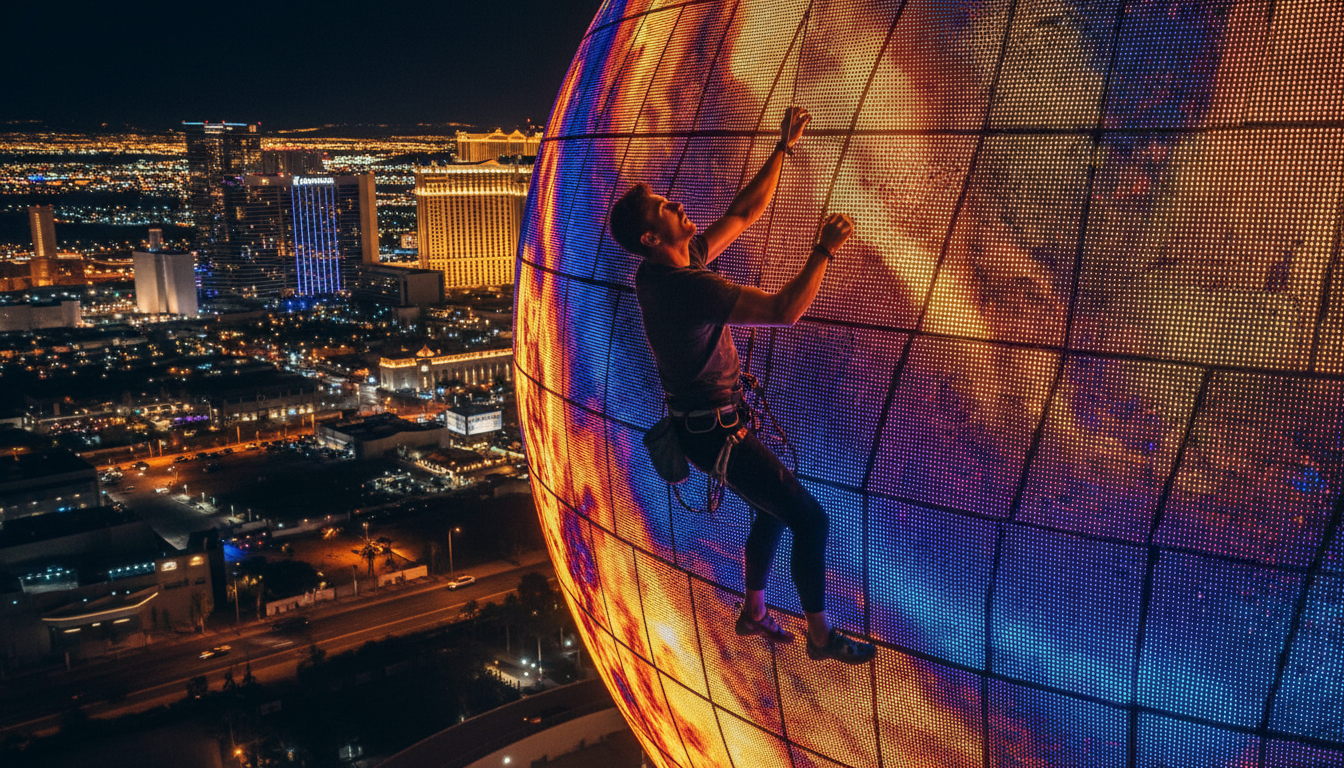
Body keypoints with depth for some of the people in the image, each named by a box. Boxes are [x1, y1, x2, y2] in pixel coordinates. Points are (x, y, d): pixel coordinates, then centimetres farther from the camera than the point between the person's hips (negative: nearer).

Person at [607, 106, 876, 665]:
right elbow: (784, 310, -36)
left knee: (776, 509, 25)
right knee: (811, 519, -1)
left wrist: (783, 148, 7)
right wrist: (823, 251, -25)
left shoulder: (682, 262, 0)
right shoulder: (689, 287, -30)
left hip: (708, 422, 10)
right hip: (715, 433, -10)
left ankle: (753, 613, 41)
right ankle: (820, 635, 15)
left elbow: (745, 211, 9)